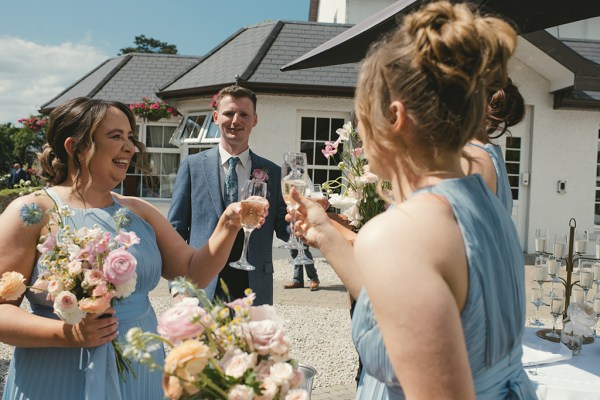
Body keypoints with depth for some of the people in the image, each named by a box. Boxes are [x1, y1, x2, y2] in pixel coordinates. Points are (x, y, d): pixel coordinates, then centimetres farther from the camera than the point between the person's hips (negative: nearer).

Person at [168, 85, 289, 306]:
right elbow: (176, 228, 4)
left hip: (254, 288, 1)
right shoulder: (192, 165, 3)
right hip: (201, 288, -1)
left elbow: (283, 230, 6)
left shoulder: (272, 172, 5)